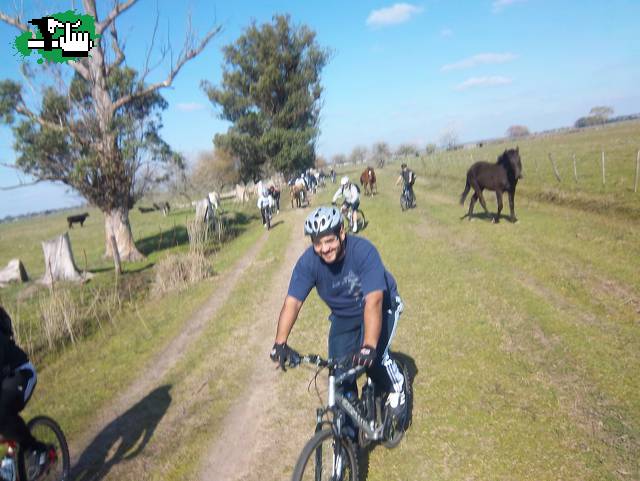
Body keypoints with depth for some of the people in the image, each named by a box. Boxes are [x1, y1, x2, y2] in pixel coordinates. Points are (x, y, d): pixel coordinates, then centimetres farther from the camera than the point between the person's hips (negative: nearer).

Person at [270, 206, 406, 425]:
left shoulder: (363, 251, -34)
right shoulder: (308, 261, -23)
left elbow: (373, 301, -41)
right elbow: (292, 302, -26)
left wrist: (369, 347, -51)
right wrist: (280, 343, -39)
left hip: (381, 307, -3)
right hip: (344, 316, 4)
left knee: (373, 358, -22)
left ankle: (397, 385, 12)